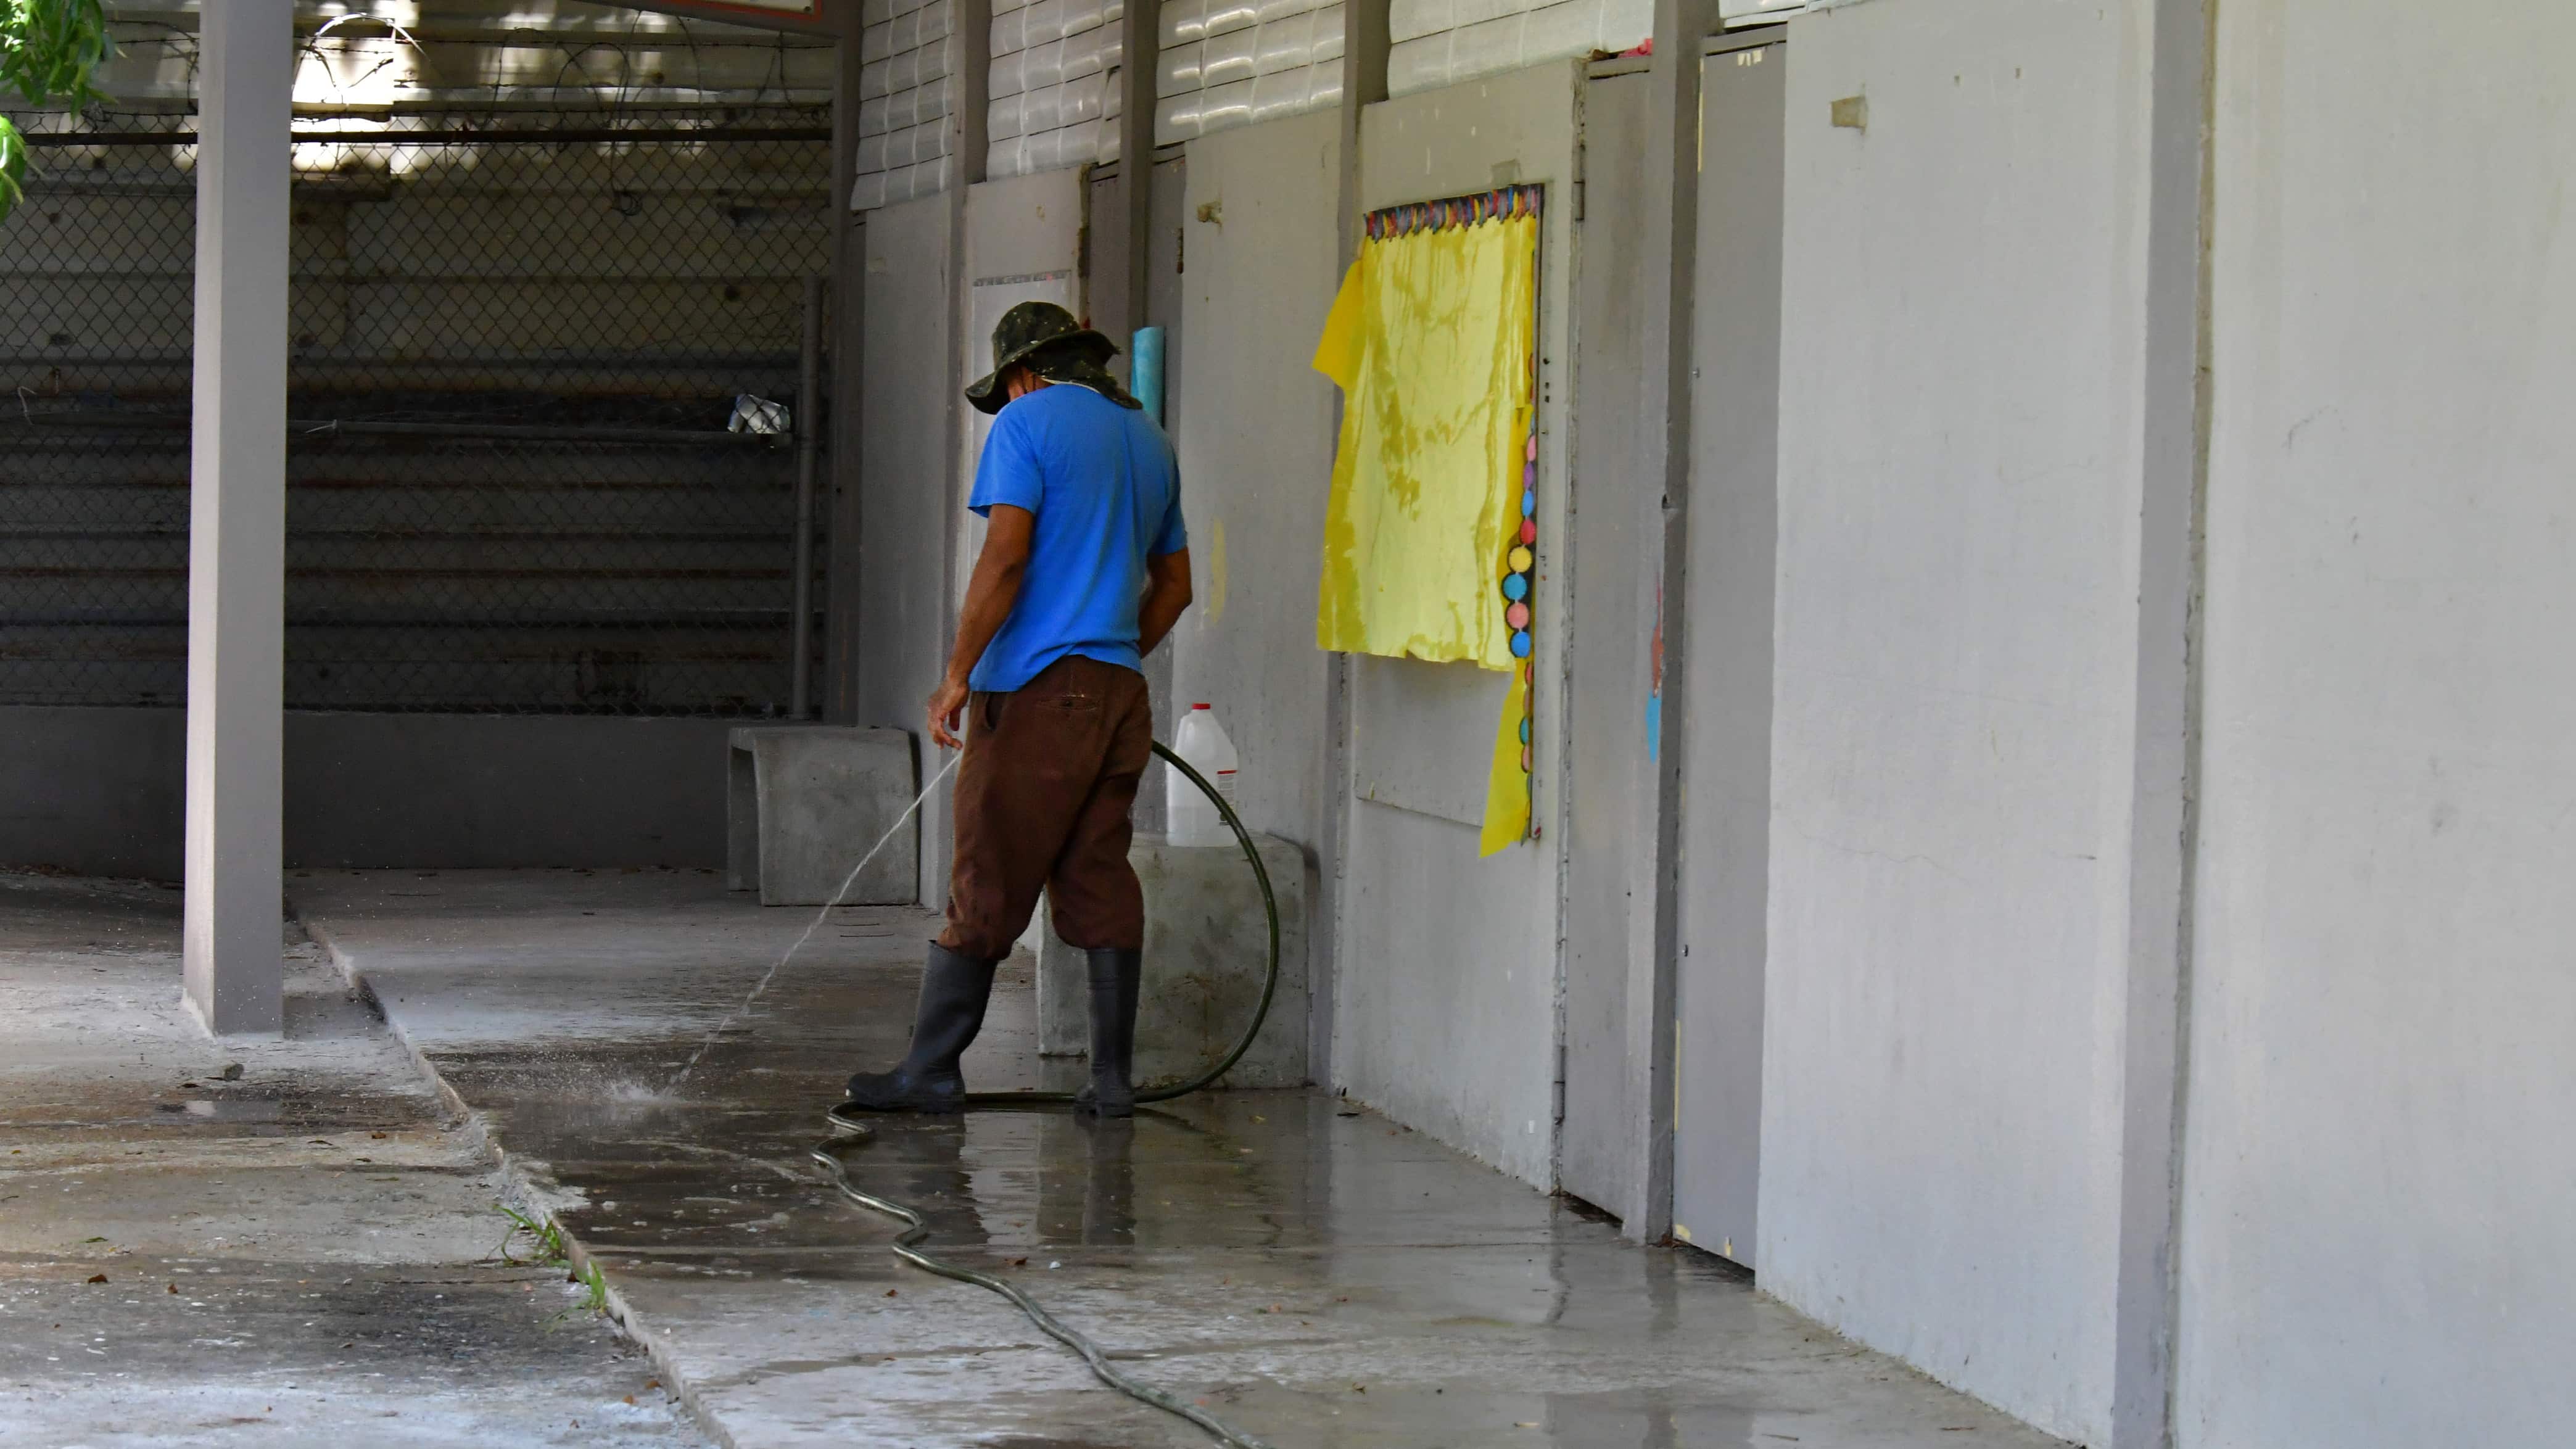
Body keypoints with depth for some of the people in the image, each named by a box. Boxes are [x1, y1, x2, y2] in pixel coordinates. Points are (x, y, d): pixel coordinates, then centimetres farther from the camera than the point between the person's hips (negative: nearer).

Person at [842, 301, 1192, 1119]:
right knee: (1100, 883, 7)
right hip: (1120, 690, 6)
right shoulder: (1149, 440, 17)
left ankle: (932, 1070, 0)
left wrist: (957, 676, -12)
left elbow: (1005, 557, -14)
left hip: (1038, 690, -6)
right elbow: (1175, 584, 22)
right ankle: (1113, 1078, 5)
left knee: (987, 886, -4)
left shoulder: (1029, 423, -4)